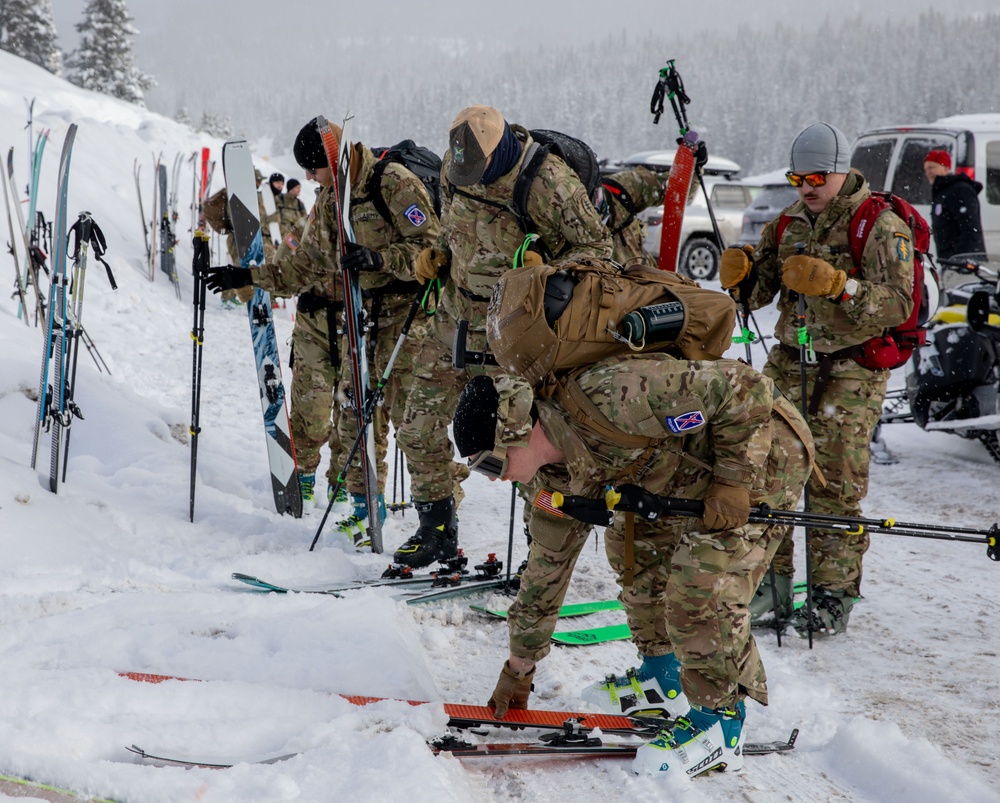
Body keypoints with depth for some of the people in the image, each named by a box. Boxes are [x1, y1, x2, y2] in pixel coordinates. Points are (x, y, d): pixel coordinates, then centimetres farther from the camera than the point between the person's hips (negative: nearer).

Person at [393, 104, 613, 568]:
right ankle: (437, 532, 24)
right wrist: (438, 253, 1)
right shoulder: (456, 166, -3)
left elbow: (597, 246, -12)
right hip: (457, 313, 6)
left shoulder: (548, 183, -23)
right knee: (419, 427, 8)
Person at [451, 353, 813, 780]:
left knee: (701, 589, -17)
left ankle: (719, 723, -1)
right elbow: (547, 563, 10)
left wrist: (734, 481, -28)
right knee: (631, 543, 13)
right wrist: (520, 664, 15)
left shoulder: (608, 398, -32)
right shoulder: (559, 472, -2)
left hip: (766, 453, -9)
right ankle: (667, 677, 26)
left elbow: (743, 387, -29)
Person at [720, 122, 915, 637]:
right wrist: (740, 274, -13)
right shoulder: (787, 225, 12)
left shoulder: (880, 226, -8)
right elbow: (757, 294, 10)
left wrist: (834, 283, -28)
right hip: (789, 363, 6)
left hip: (850, 372, -6)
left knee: (834, 487, -4)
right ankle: (771, 583, 14)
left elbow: (898, 304, -17)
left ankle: (835, 596, 7)